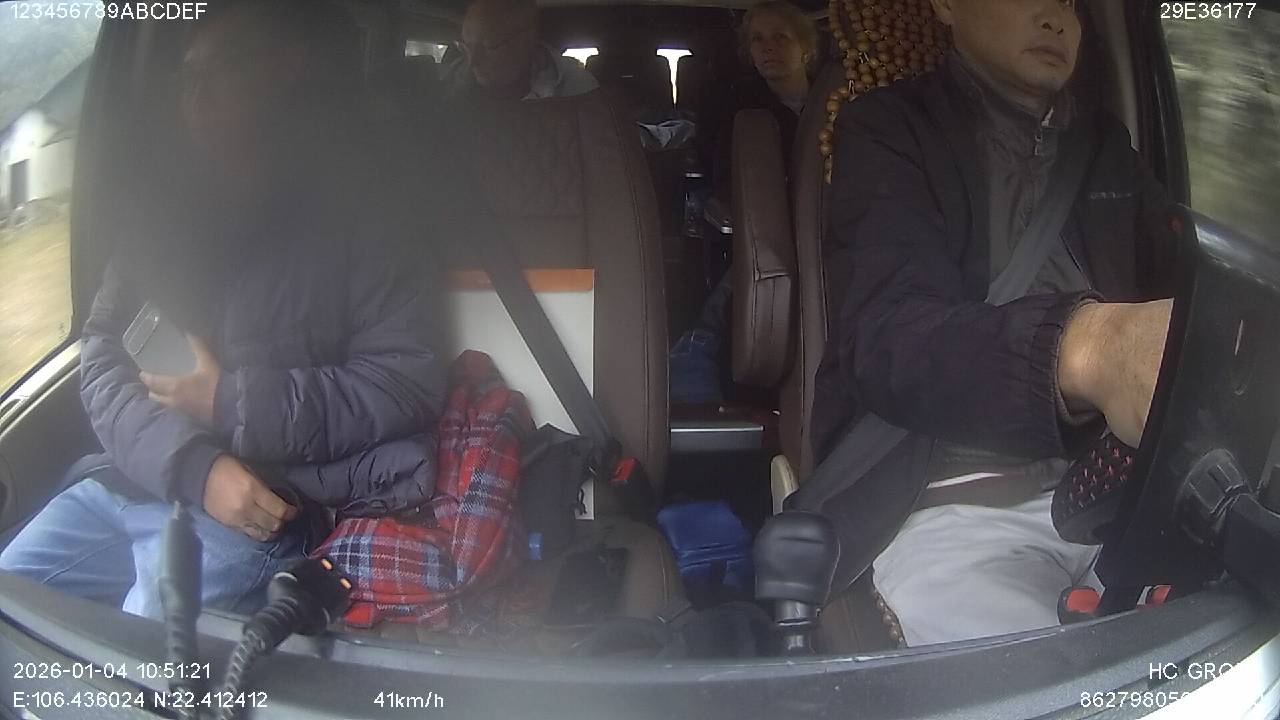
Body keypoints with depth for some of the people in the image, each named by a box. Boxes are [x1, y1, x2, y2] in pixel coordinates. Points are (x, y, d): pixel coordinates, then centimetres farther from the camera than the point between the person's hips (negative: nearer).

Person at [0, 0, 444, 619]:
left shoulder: (346, 220, -4)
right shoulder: (163, 208, 10)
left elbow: (409, 380, -12)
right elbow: (101, 357, 2)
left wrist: (231, 403, -15)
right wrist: (192, 462, -17)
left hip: (250, 511, -6)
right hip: (123, 483, 6)